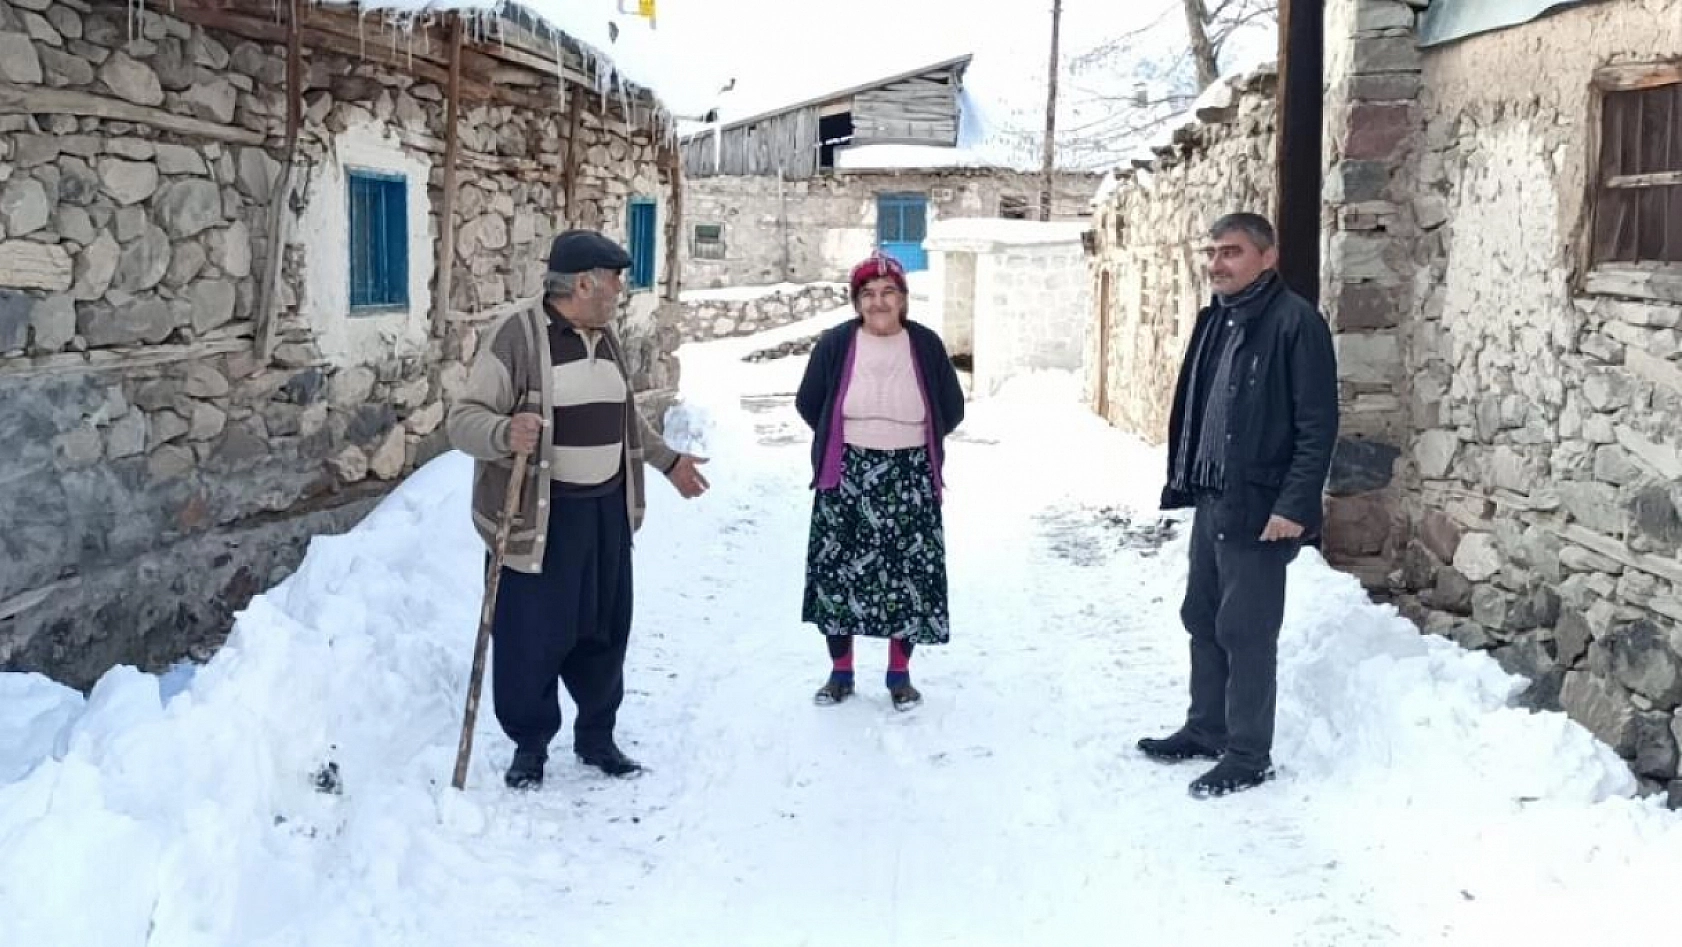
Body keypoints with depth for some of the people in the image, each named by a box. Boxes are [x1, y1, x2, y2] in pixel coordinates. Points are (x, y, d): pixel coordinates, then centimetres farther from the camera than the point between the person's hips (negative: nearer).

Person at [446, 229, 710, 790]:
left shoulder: (606, 339, 11)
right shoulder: (516, 336, -14)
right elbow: (464, 418, -16)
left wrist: (668, 461, 30)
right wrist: (505, 433, -37)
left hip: (608, 509, 7)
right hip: (539, 516, -7)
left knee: (604, 630, 14)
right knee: (533, 635, 0)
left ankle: (596, 737, 30)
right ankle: (530, 745, 19)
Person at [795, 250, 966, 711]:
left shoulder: (925, 345, -2)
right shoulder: (835, 343, -4)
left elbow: (952, 409, 7)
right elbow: (808, 403, 8)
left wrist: (913, 439, 8)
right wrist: (841, 441, 10)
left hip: (910, 479, 0)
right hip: (847, 477, 0)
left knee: (907, 575, 4)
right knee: (840, 573, 3)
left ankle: (900, 674, 18)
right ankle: (840, 672, 18)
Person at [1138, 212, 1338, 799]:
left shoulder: (1295, 322, -13)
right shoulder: (1215, 321, 12)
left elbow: (1318, 425, -17)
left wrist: (1295, 505, -21)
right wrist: (1184, 480, 14)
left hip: (1257, 508, -9)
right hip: (1210, 501, 9)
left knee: (1246, 632, 0)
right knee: (1202, 620, 17)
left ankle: (1249, 756, 12)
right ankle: (1206, 730, 32)